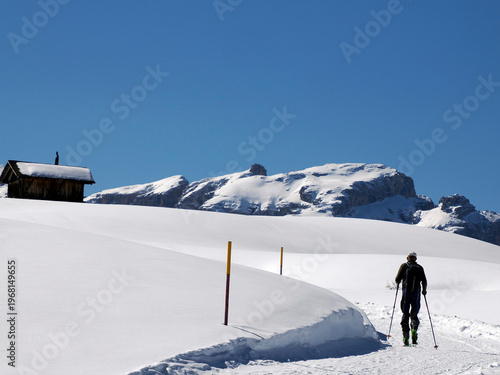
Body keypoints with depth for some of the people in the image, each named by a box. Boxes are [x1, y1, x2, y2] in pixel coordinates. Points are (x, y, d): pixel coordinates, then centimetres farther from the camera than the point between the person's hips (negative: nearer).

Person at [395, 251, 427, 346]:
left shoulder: (404, 266, 7)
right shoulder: (420, 268, 11)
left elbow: (397, 279, 4)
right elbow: (424, 281, 6)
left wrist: (398, 283, 26)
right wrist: (424, 290, 23)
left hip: (406, 291, -1)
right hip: (416, 292, 1)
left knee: (405, 314, 4)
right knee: (414, 313, 11)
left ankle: (406, 337, -7)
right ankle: (414, 328, -21)